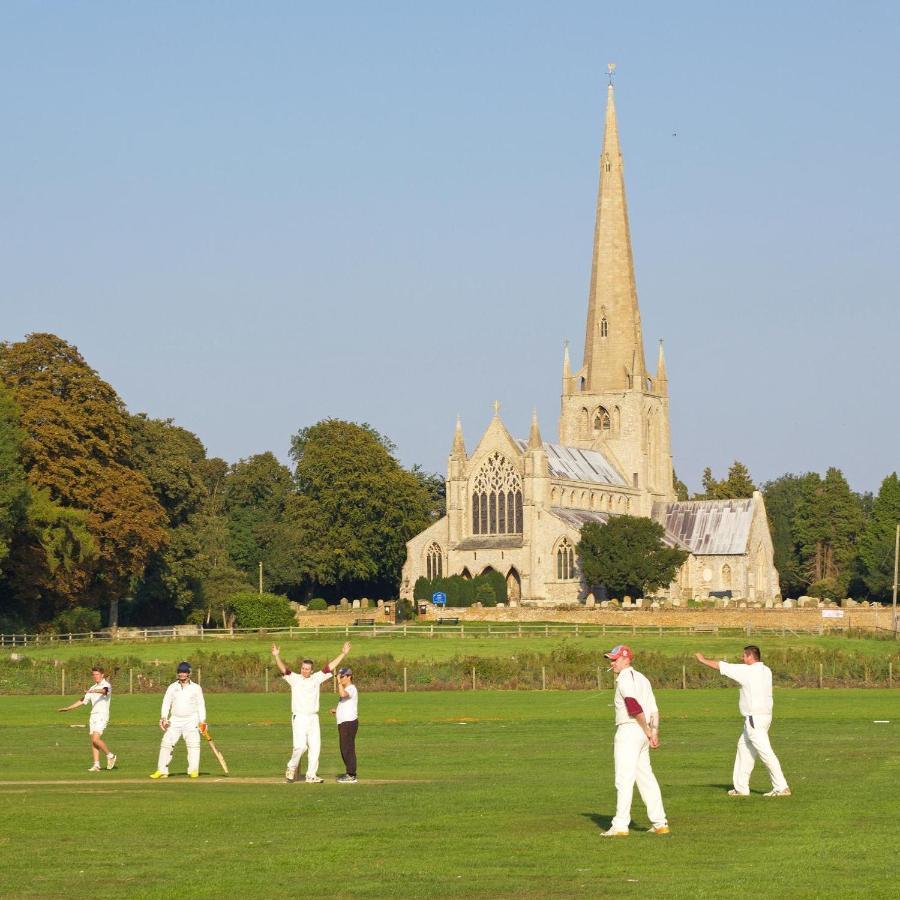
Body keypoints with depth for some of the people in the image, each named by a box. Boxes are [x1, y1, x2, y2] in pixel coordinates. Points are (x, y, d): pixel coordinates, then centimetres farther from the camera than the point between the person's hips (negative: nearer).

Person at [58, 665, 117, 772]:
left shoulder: (106, 685, -4)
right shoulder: (93, 688, 20)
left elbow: (103, 691, -28)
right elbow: (83, 701, 24)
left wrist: (93, 691, -48)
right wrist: (68, 708, 20)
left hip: (102, 715, -8)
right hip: (93, 715, 8)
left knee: (96, 739, -19)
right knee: (93, 741, 0)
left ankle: (110, 756, 0)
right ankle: (96, 765, 0)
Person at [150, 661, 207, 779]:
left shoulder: (196, 688, 6)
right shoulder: (172, 687, 11)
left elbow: (201, 705, 4)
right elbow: (166, 703, 7)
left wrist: (202, 721, -5)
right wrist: (163, 717, -8)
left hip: (191, 721, -2)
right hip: (175, 720, 2)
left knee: (193, 744, -12)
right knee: (166, 744, -4)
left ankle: (194, 770, -7)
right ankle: (162, 771, -2)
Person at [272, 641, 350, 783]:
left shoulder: (316, 678, 10)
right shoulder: (294, 678, 0)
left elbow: (330, 666, 10)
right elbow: (283, 669, -15)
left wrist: (344, 653, 6)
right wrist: (277, 656, -32)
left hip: (313, 718, 5)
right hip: (299, 717, -4)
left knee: (315, 747, 3)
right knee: (300, 745, -15)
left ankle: (311, 775, 11)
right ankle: (291, 768, 7)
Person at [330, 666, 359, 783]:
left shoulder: (351, 688, -13)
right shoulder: (346, 689, 19)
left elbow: (343, 694, -35)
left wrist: (339, 682, -25)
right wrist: (336, 710, 16)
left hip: (349, 722, -11)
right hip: (344, 724, 11)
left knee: (348, 749, -10)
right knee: (344, 749, 16)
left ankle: (351, 776, -9)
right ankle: (349, 773, 24)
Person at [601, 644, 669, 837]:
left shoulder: (625, 678, -9)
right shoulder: (642, 678, 19)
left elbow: (634, 706, -22)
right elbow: (653, 710, 12)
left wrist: (647, 731, -18)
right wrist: (654, 732, 3)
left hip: (629, 730, -9)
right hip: (642, 734, 9)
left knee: (624, 779, -9)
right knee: (646, 778, 14)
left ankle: (620, 825, -11)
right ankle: (660, 823, 15)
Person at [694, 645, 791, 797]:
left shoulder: (747, 671, -12)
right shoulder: (766, 671, 9)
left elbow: (721, 666, -4)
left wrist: (703, 660, 10)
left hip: (754, 719, -9)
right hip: (764, 716, 9)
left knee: (765, 752, -10)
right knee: (744, 746, 18)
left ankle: (781, 787, -14)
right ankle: (741, 787, 22)